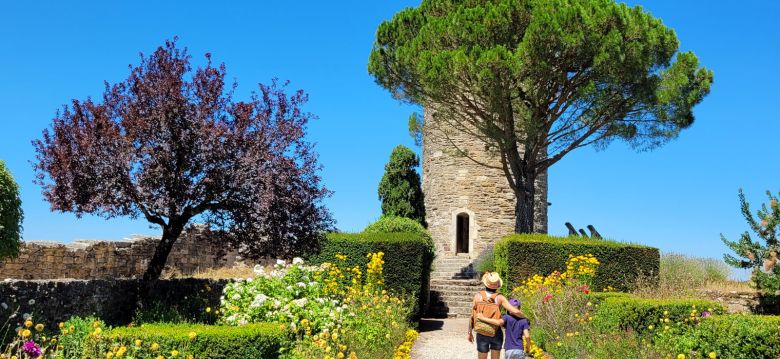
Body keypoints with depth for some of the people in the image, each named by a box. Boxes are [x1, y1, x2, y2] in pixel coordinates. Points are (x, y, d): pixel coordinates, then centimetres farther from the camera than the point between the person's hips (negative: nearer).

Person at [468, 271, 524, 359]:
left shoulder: (478, 296, -10)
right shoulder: (500, 298, -11)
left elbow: (472, 316, -5)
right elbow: (515, 311, -19)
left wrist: (470, 332, 8)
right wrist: (525, 317, 2)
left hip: (482, 334, 0)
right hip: (496, 334, 0)